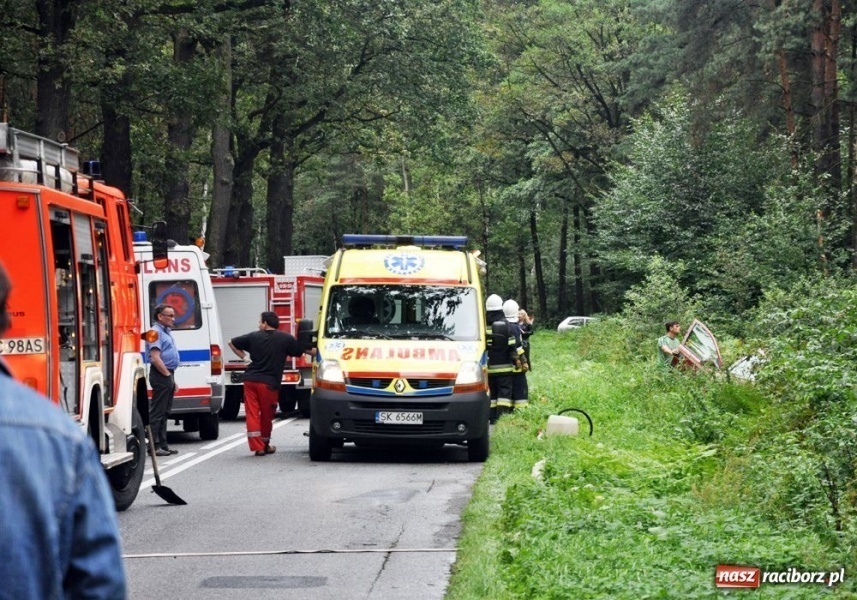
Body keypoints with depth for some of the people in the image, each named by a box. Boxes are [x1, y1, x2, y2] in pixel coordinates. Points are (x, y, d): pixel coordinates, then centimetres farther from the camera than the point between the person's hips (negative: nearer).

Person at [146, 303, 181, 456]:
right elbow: (155, 358, -20)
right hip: (161, 375, -10)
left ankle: (163, 444, 17)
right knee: (157, 412, -8)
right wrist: (167, 375, -15)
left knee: (164, 413, 12)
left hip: (168, 375, 10)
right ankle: (154, 446, -8)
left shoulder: (166, 332, 20)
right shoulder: (156, 332, -12)